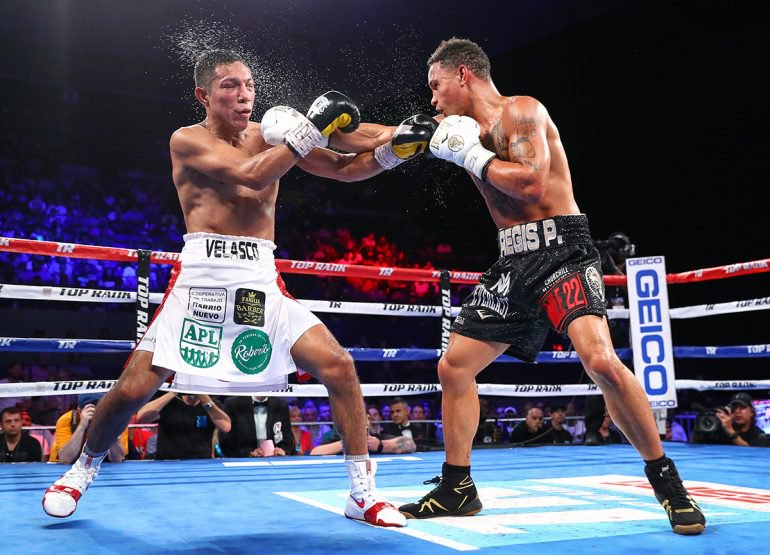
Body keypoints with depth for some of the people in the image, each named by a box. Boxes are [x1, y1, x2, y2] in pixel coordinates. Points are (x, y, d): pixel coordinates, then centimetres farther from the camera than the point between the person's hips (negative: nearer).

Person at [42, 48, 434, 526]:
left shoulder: (271, 133, 13)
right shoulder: (187, 140, 2)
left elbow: (344, 169, 9)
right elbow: (251, 175, -16)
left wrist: (393, 149, -7)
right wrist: (312, 129, -17)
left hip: (262, 281, 3)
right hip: (202, 277, -3)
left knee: (338, 365, -10)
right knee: (134, 387, -4)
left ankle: (363, 494, 3)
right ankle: (84, 468, 27)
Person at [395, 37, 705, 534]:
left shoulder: (520, 110, -7)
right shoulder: (476, 134, 17)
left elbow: (532, 184, -21)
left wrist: (471, 154, -10)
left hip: (561, 249, -8)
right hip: (514, 260, 9)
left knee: (600, 360, -28)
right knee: (453, 366, 6)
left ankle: (667, 481, -7)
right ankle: (457, 489, 18)